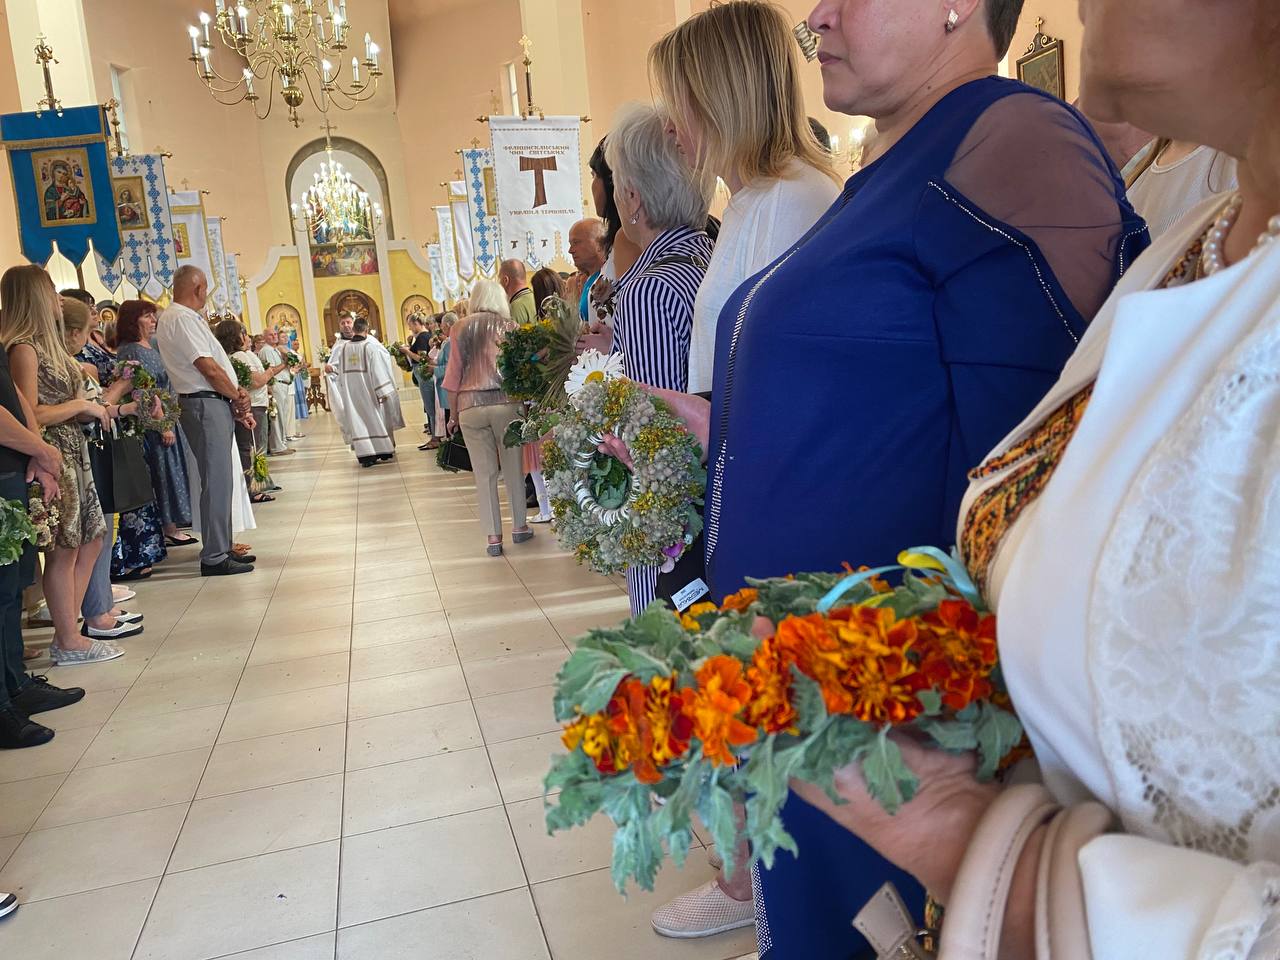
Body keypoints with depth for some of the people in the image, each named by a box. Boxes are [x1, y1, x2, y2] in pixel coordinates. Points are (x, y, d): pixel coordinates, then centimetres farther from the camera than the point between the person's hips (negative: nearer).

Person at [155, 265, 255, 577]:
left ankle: (222, 549, 23)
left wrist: (236, 399, 7)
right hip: (206, 405, -10)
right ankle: (214, 558, -2)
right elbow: (209, 368, -16)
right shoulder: (181, 318, -12)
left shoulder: (187, 317, 19)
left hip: (217, 404, 10)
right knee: (217, 482, -7)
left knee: (221, 480, 15)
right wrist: (238, 396, -3)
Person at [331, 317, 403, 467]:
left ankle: (365, 454, -2)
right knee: (375, 418, 10)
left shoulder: (345, 347, 0)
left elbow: (341, 370, 7)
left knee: (359, 420, 5)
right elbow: (376, 370, -15)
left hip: (351, 391, 3)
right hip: (368, 389, -3)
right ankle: (384, 450, 21)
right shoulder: (370, 346, -13)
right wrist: (382, 391, -13)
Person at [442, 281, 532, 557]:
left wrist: (453, 412, 9)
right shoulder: (509, 326, 6)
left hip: (471, 406, 0)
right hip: (506, 402, 0)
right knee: (513, 468, 11)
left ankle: (493, 536, 6)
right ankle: (519, 526, 20)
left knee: (484, 473, 4)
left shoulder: (462, 327, 5)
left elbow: (454, 373, 3)